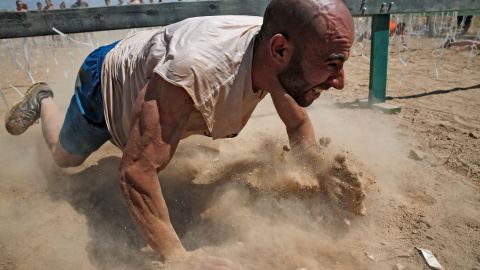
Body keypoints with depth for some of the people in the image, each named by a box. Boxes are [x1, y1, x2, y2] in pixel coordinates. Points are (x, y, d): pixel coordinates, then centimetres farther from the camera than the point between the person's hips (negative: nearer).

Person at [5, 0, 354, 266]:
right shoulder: (195, 70, -50)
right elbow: (136, 173, -47)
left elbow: (298, 123, -8)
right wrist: (178, 257, -47)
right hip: (107, 82, -5)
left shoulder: (278, 61, -27)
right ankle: (43, 100, 46)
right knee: (65, 158, 22)